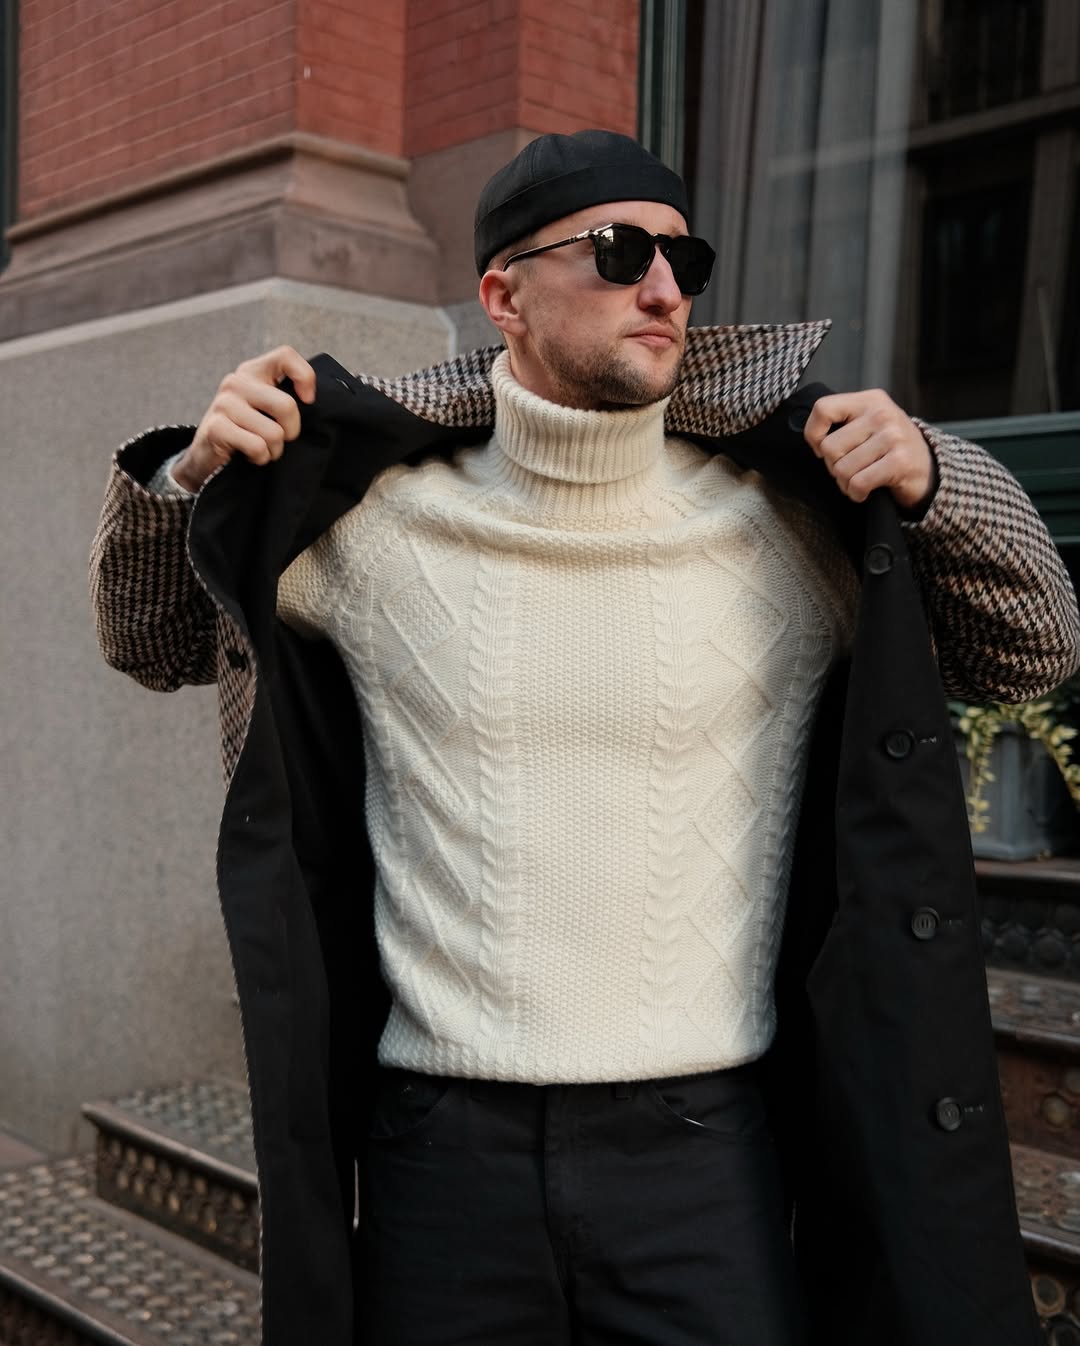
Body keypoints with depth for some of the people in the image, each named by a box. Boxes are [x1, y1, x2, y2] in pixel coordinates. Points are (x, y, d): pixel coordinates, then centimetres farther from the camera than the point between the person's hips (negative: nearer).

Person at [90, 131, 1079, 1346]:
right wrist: (190, 476, -5)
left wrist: (932, 484, -9)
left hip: (705, 1152, 0)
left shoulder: (793, 527, -2)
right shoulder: (372, 524, -1)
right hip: (441, 1152, 1)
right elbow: (150, 643, 13)